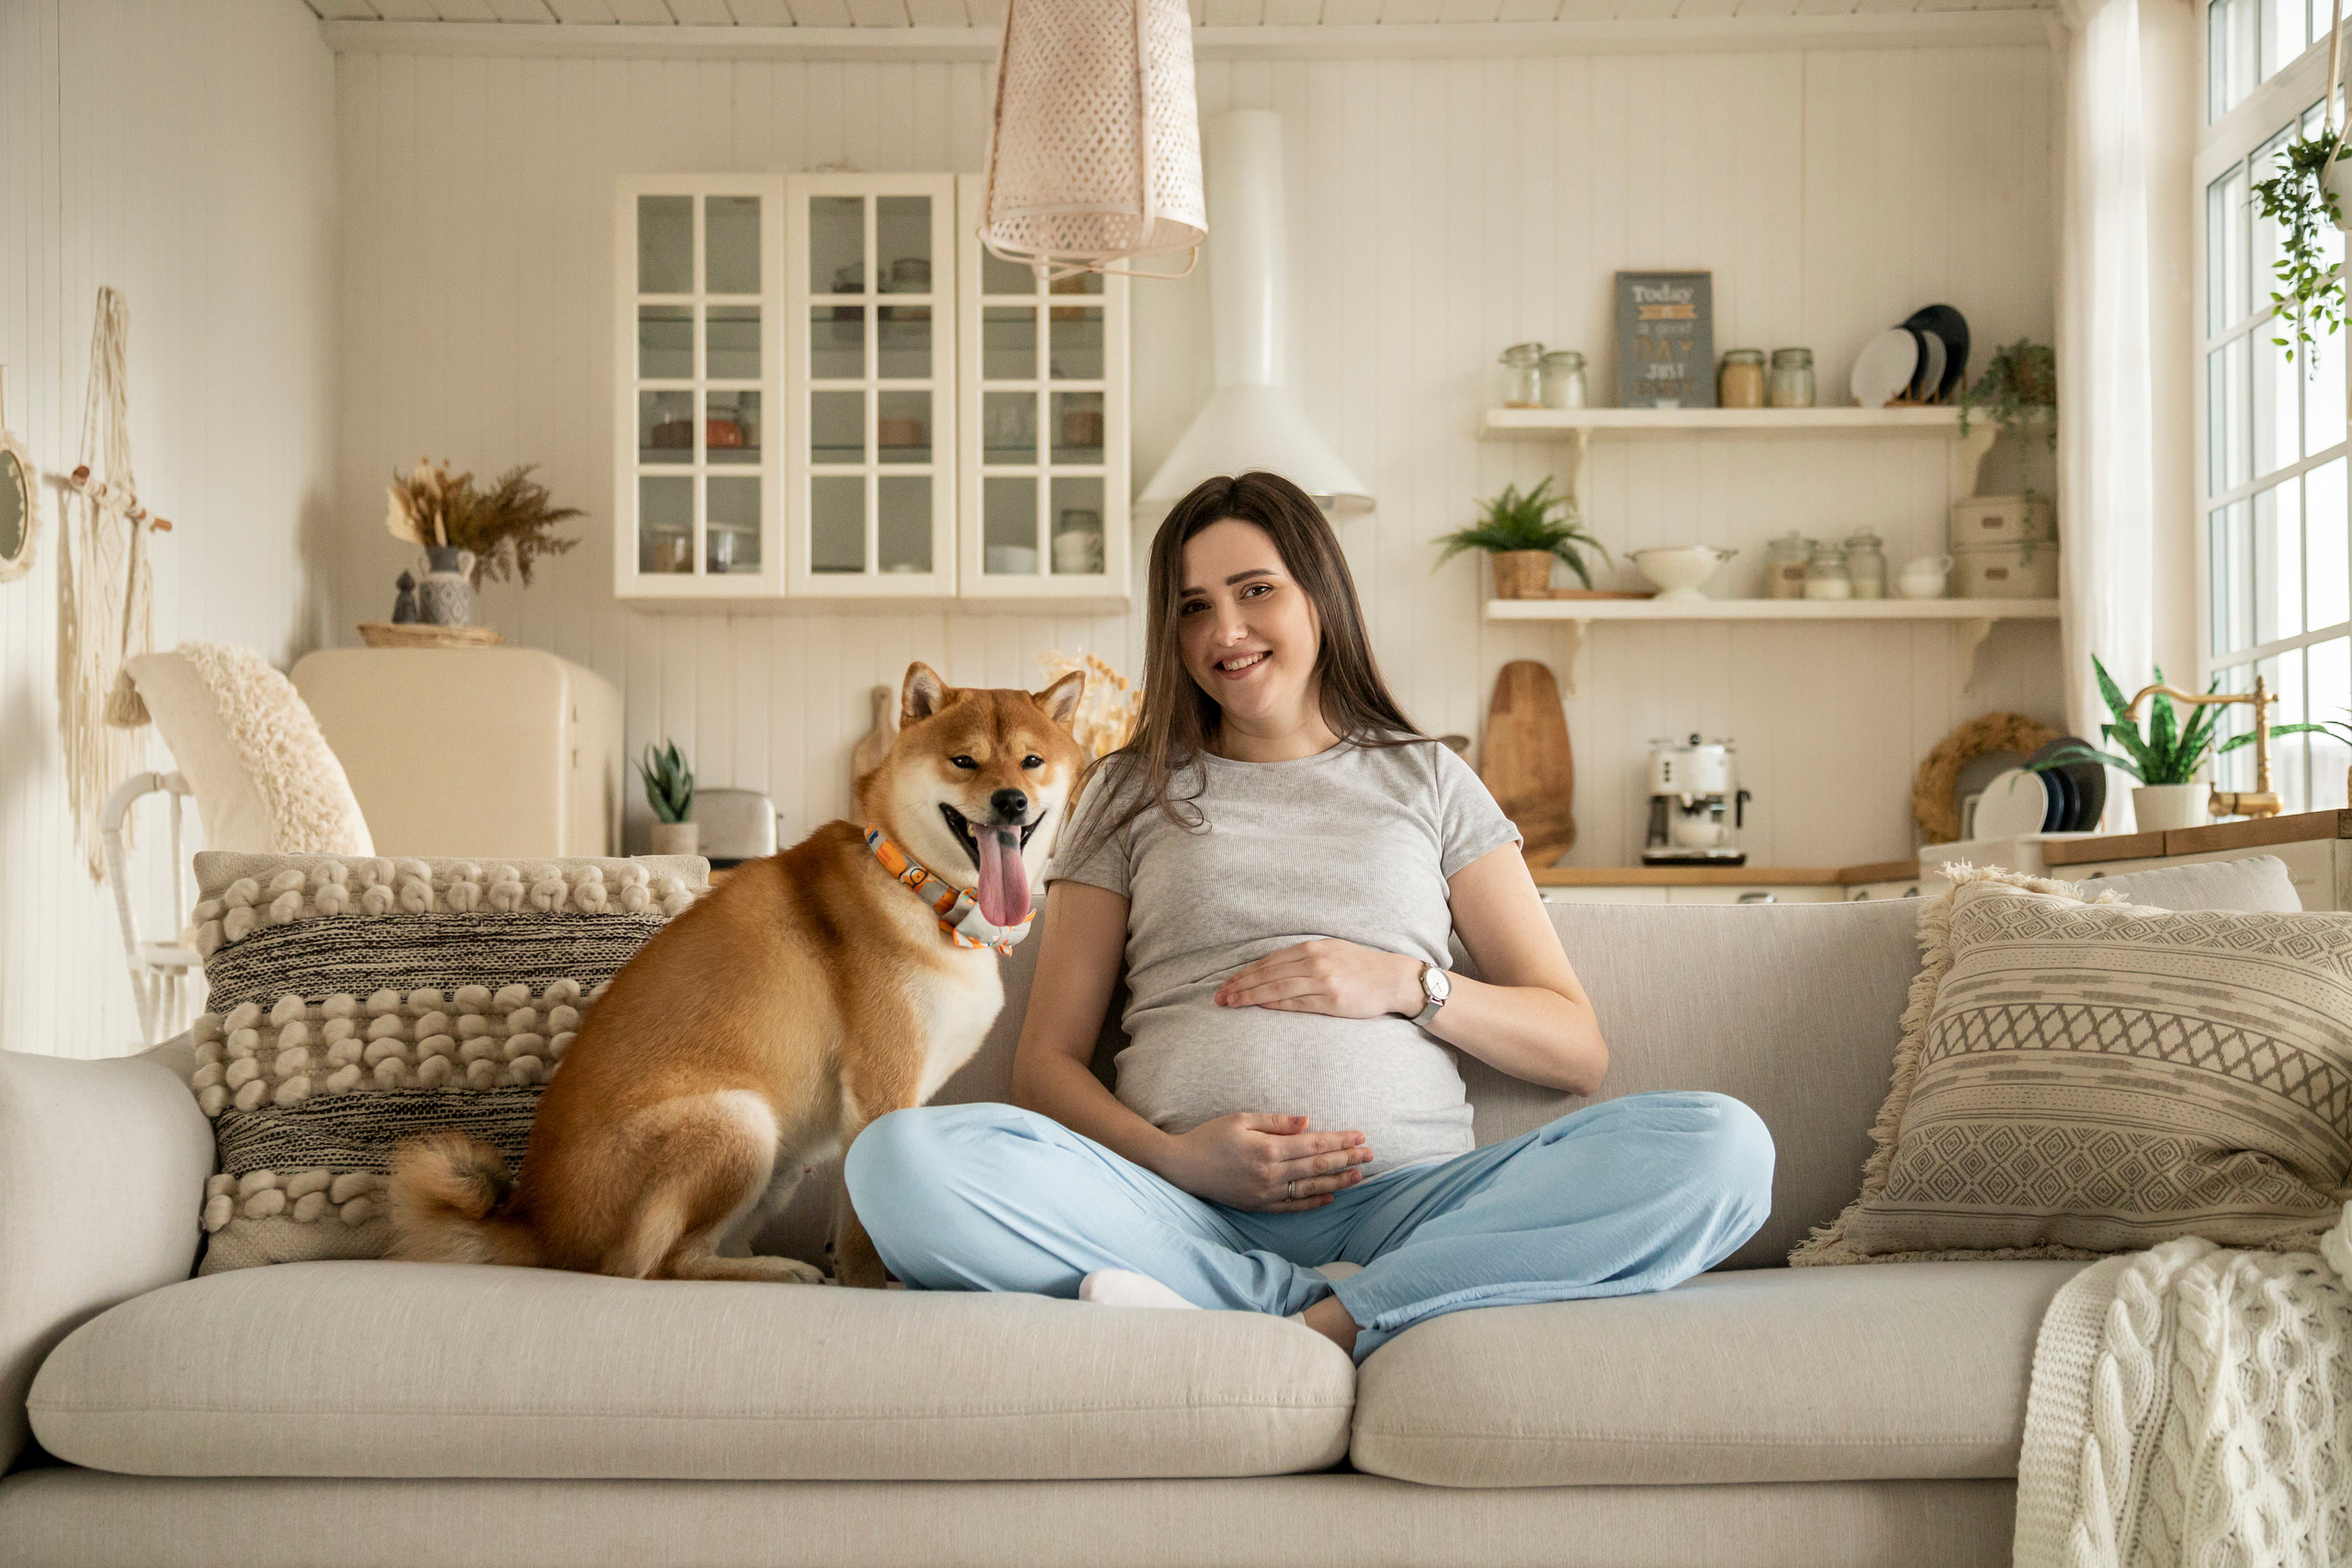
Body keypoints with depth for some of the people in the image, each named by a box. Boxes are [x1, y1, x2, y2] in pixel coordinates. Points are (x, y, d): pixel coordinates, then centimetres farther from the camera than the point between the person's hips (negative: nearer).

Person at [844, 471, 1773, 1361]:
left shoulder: (1427, 781, 21)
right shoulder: (1132, 794, 21)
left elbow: (1576, 1050, 16)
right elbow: (1046, 1066, 12)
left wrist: (1406, 983, -1)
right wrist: (1176, 1159, -8)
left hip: (1403, 1203, 0)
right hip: (1186, 1214, 0)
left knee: (1721, 1144, -27)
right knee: (899, 1159, -30)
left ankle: (1312, 1330, -30)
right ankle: (1352, 1319, -27)